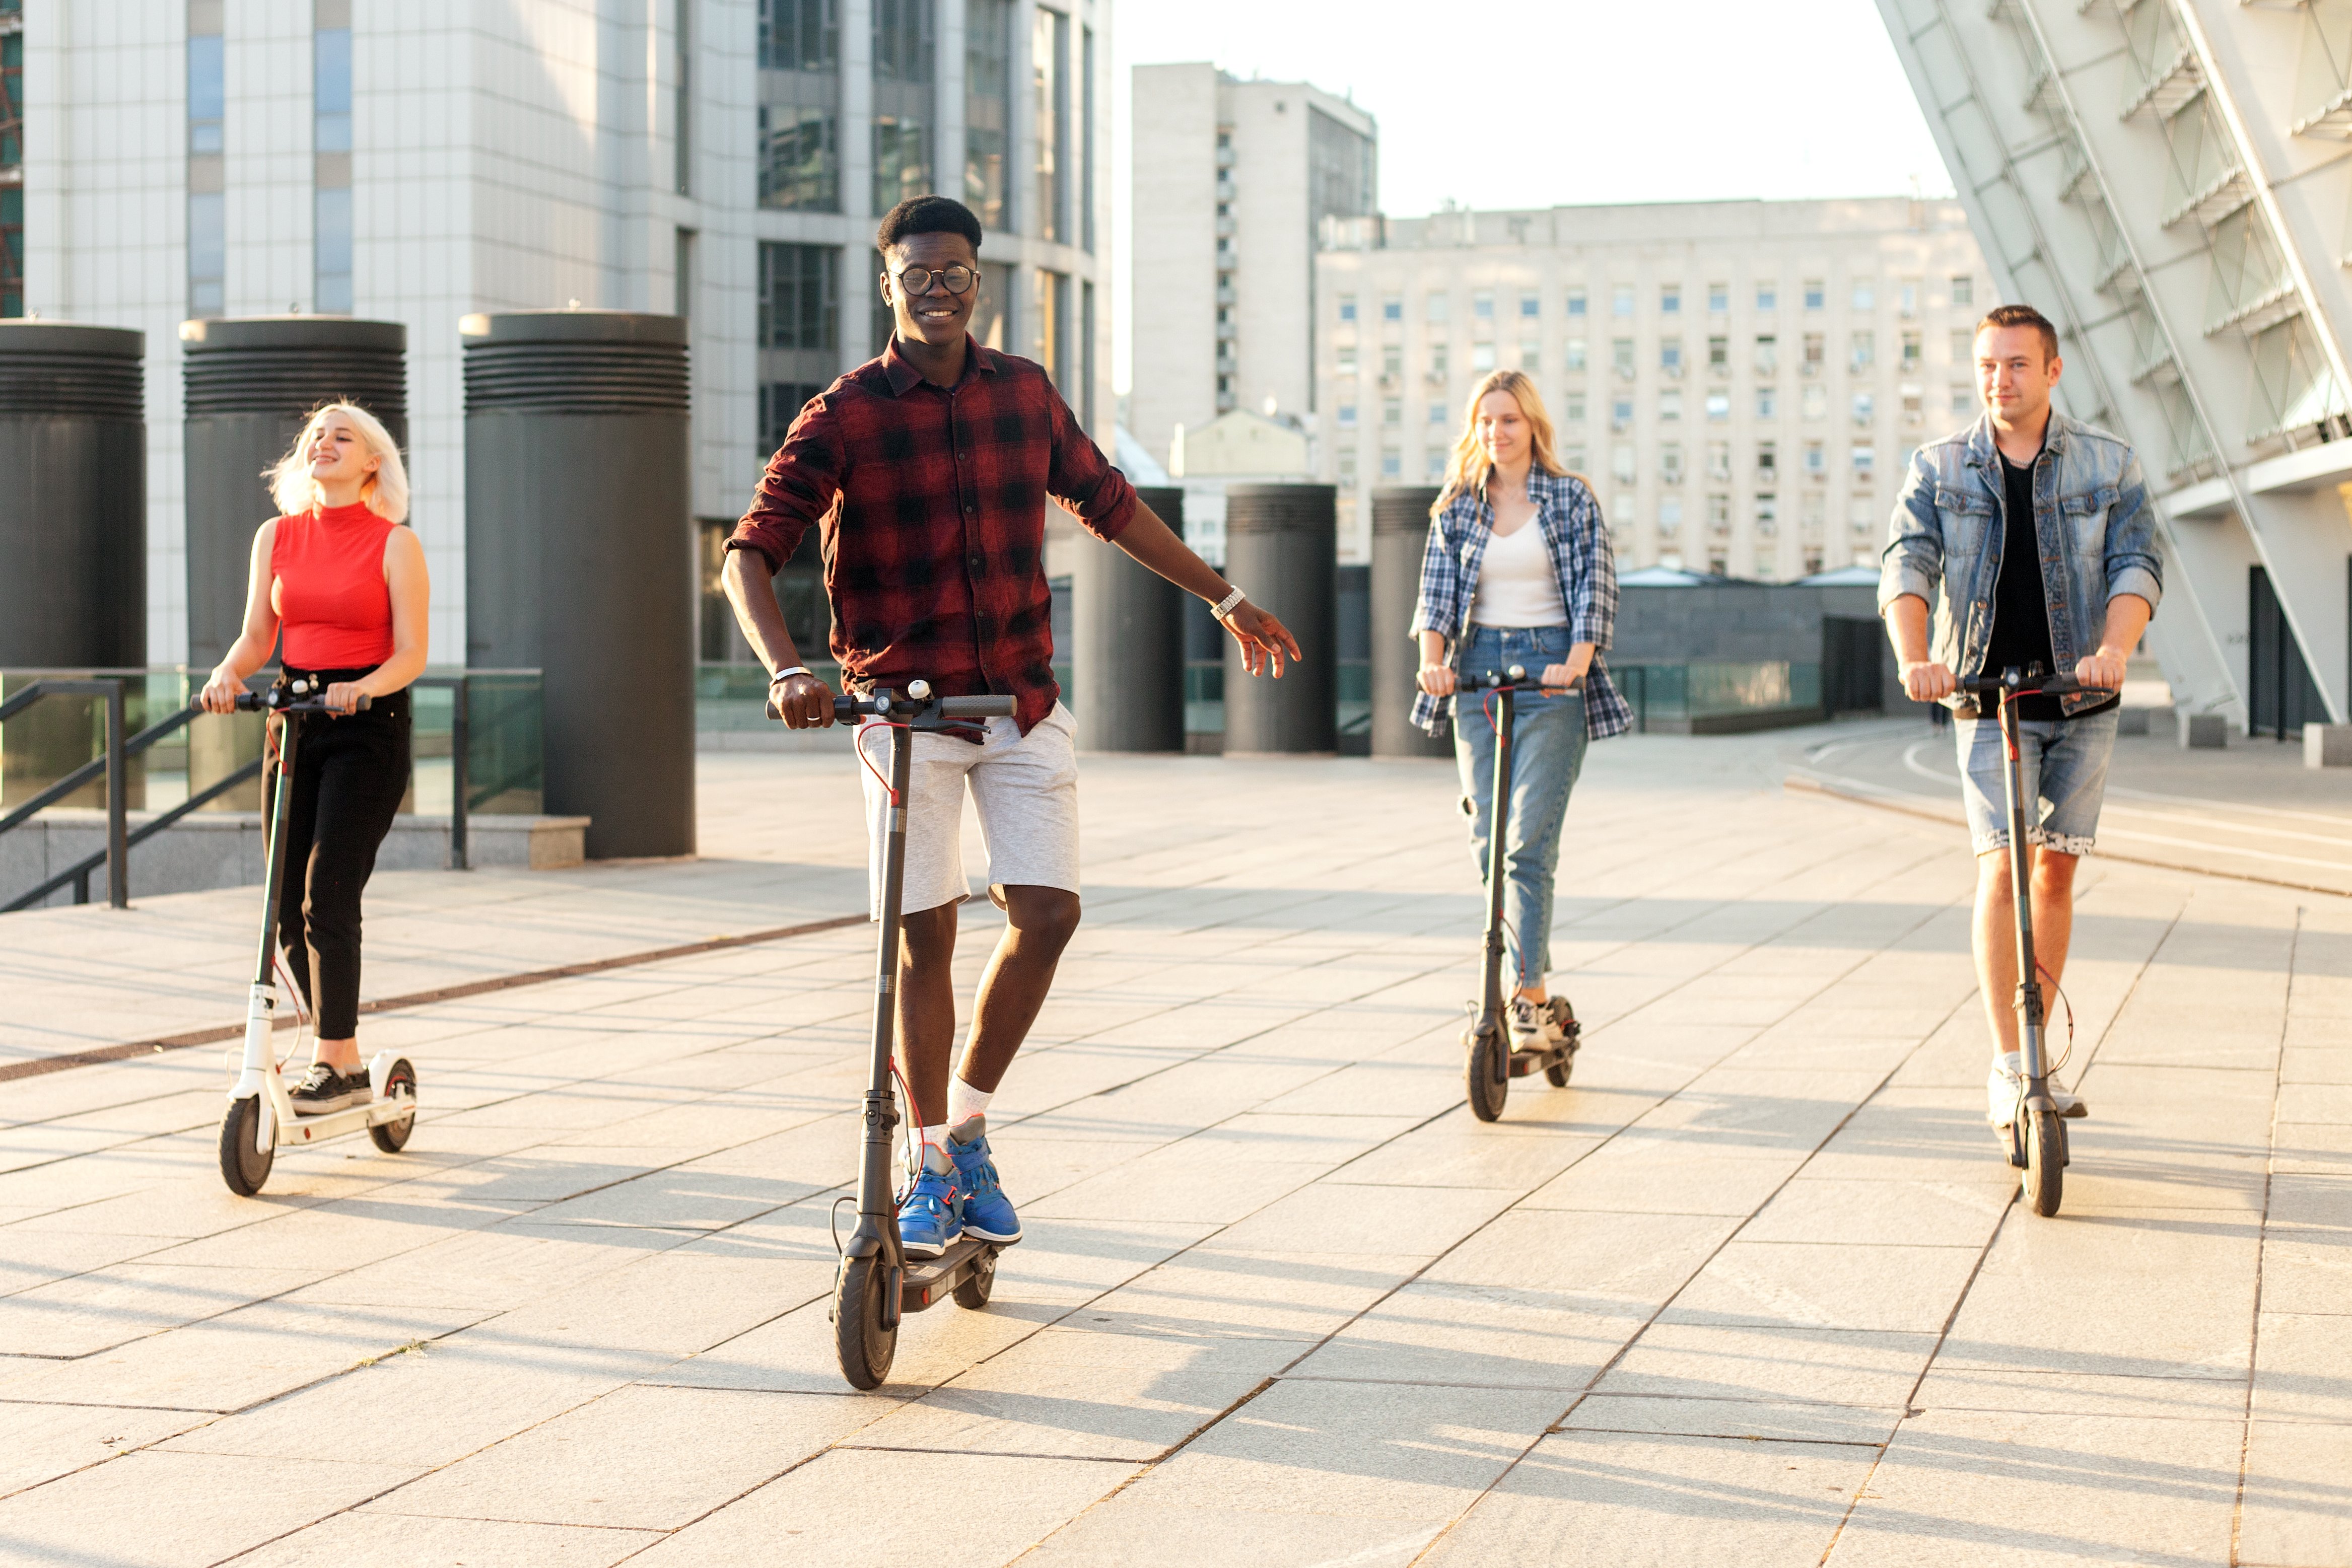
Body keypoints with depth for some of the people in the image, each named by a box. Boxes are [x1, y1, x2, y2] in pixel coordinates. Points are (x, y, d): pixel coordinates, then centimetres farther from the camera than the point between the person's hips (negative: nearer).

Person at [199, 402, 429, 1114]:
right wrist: (228, 674, -10)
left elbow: (410, 653, -7)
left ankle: (338, 1065, -7)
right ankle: (336, 1044, 20)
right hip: (295, 719, 5)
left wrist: (364, 688, -26)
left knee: (328, 895, -14)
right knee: (289, 905, 4)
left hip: (369, 725, -5)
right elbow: (256, 636, 11)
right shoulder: (277, 537, 10)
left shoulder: (395, 544, -3)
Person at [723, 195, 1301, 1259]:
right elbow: (752, 552, -13)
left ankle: (968, 1125, 15)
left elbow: (1109, 504, 19)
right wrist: (786, 670, -31)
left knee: (1046, 914, -5)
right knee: (925, 936, -1)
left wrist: (1227, 600, 23)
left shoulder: (1024, 393, 5)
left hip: (1023, 704, 3)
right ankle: (929, 1167, 12)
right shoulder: (844, 416, -7)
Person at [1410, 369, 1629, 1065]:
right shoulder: (1457, 507, 11)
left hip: (1551, 675, -4)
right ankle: (1507, 987, 16)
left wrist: (1577, 662, -22)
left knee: (1529, 844, -13)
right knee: (1488, 843, 4)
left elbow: (1596, 588, -5)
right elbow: (1436, 591, 3)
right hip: (1478, 670, 4)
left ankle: (1532, 1001, -13)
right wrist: (1433, 660, -16)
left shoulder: (1573, 500, 3)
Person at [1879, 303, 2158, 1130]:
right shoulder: (1938, 468, 2)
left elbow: (2137, 565, -7)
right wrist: (1914, 659, -27)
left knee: (2056, 872, 7)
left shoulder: (2109, 465, 3)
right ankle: (2007, 1069, -14)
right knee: (2001, 867, -14)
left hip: (2081, 700, 2)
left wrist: (2113, 648, -27)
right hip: (1988, 701, -2)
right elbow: (1906, 568, -8)